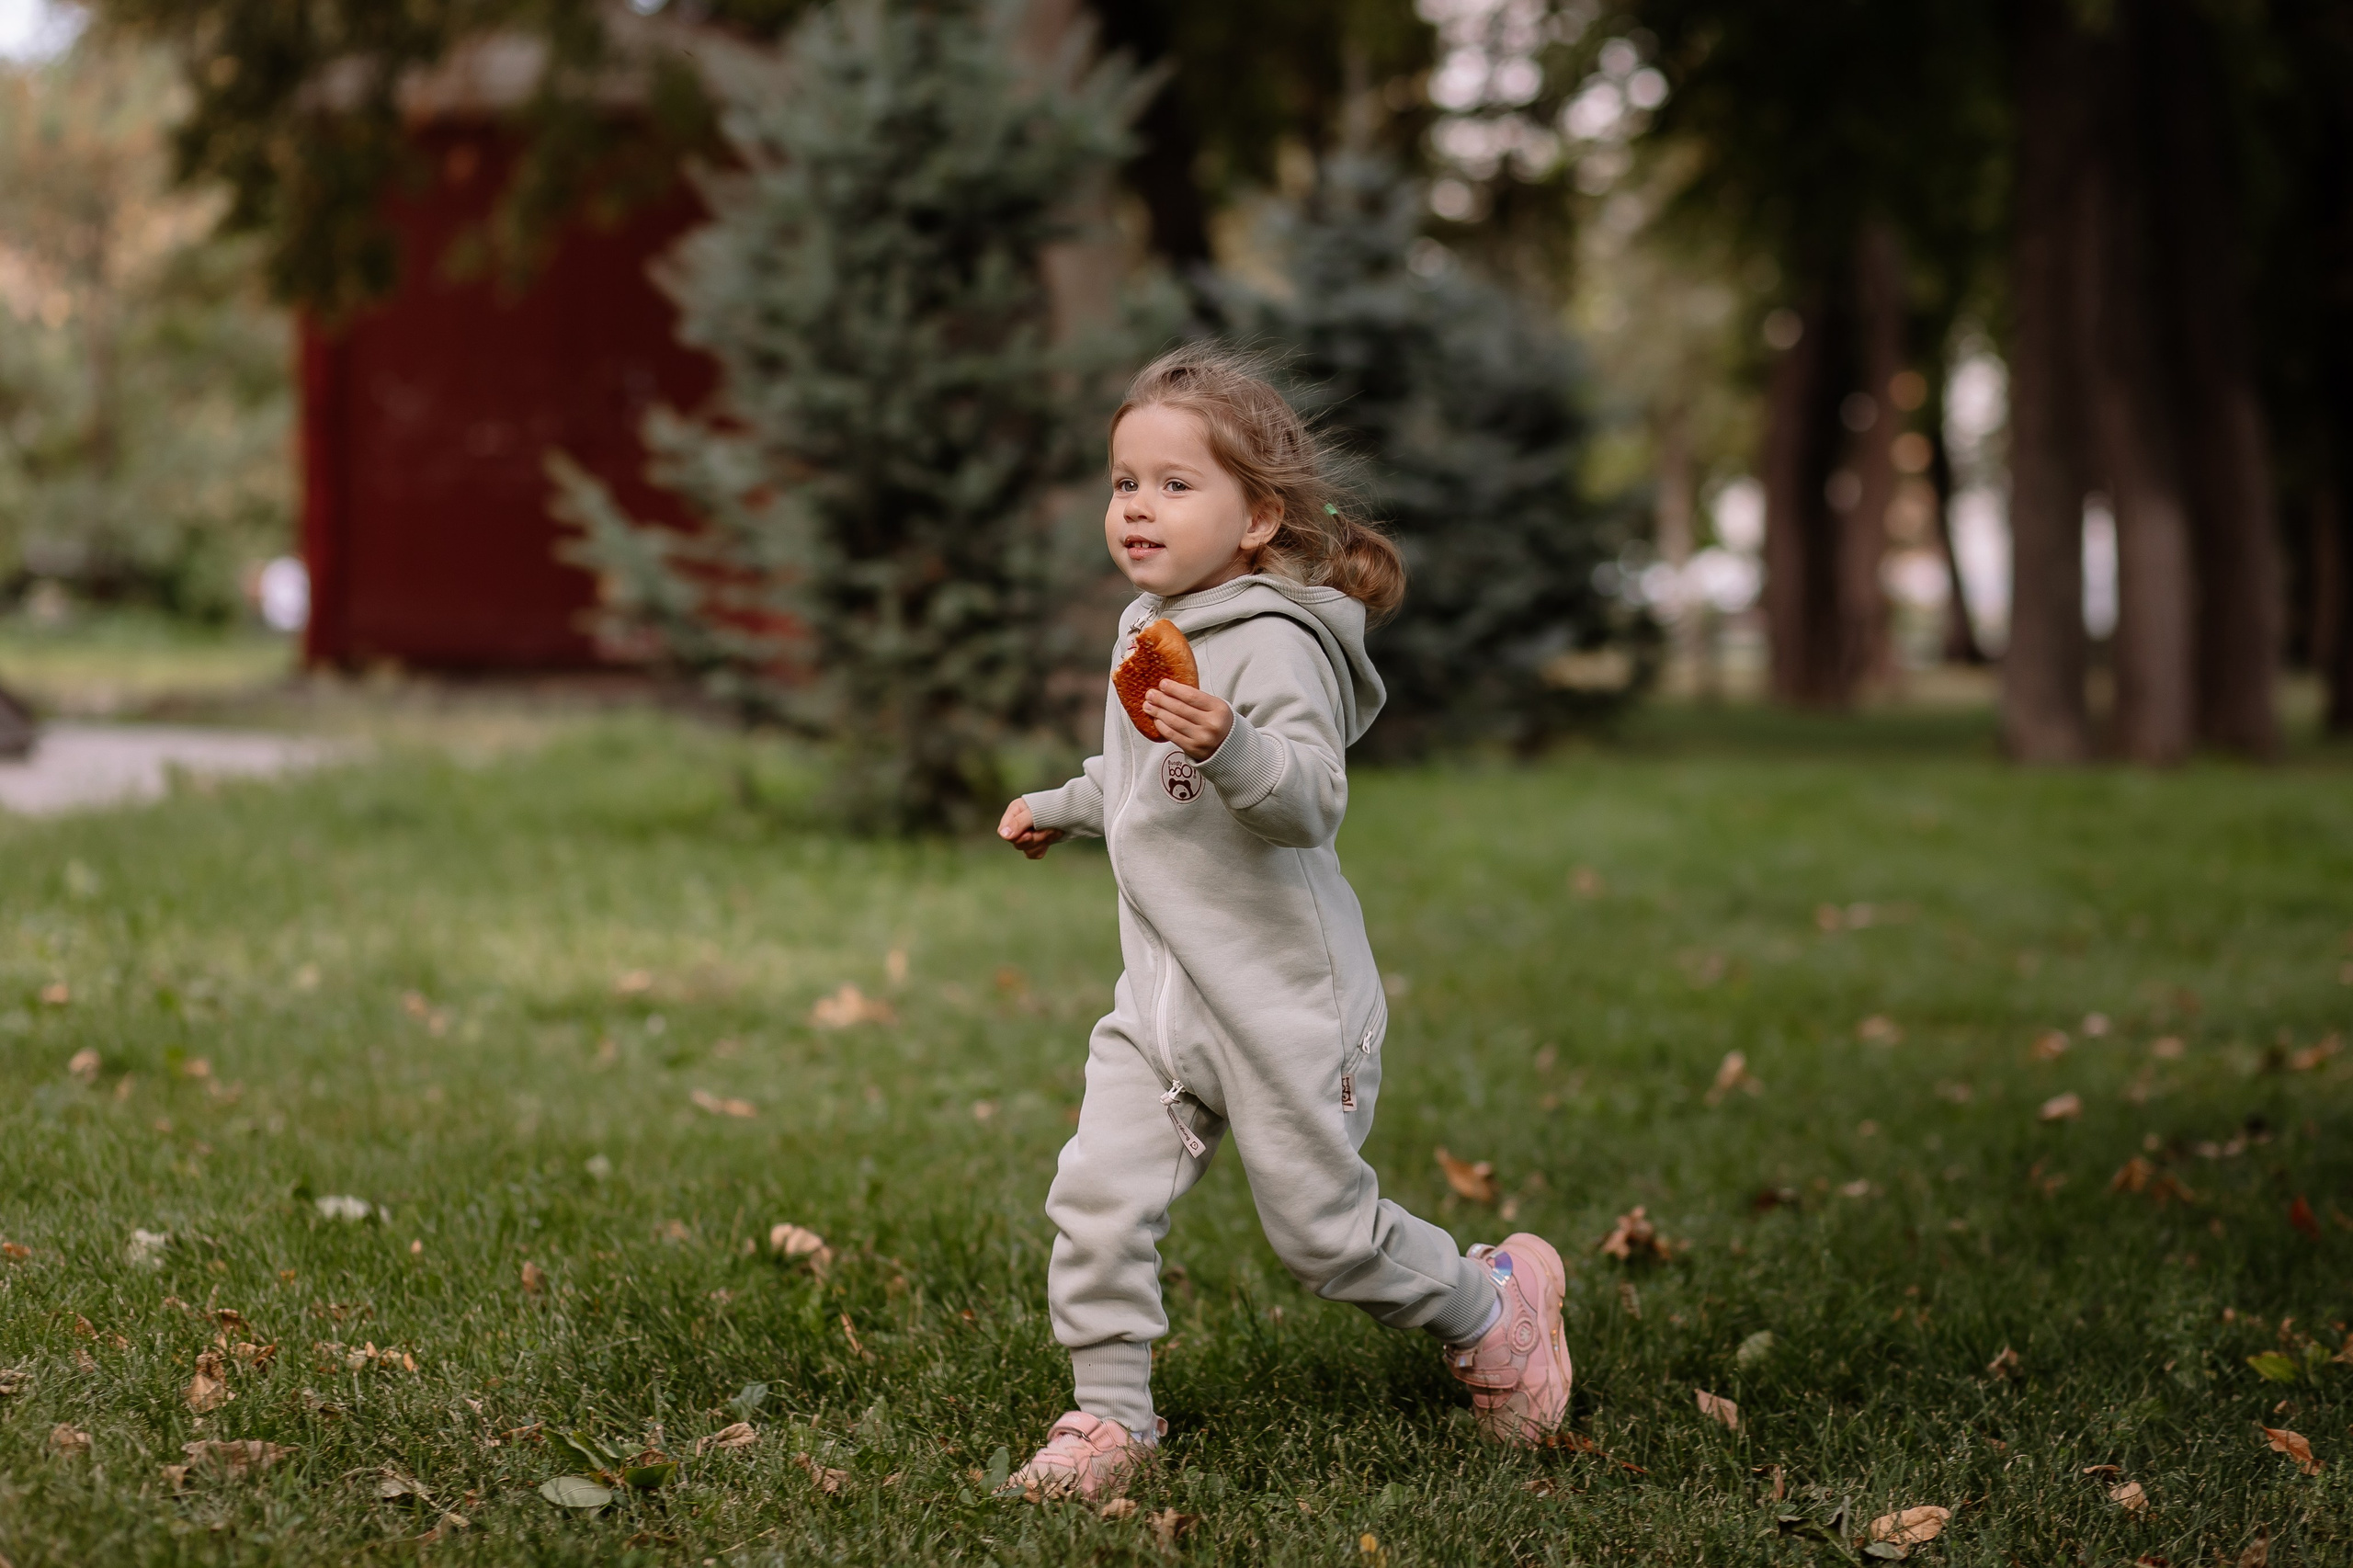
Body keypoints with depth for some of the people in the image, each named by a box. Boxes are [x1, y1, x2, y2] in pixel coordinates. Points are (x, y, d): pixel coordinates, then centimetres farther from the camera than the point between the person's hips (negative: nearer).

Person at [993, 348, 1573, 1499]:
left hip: (1282, 1003, -7)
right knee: (1098, 1201, -4)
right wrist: (1063, 806, 38)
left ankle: (1491, 1304, 27)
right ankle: (1109, 1416, 9)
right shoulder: (1152, 631, 12)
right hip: (1161, 1000, 7)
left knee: (1322, 1229, 2)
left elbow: (1313, 797, -31)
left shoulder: (1274, 643, -17)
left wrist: (1231, 747, -47)